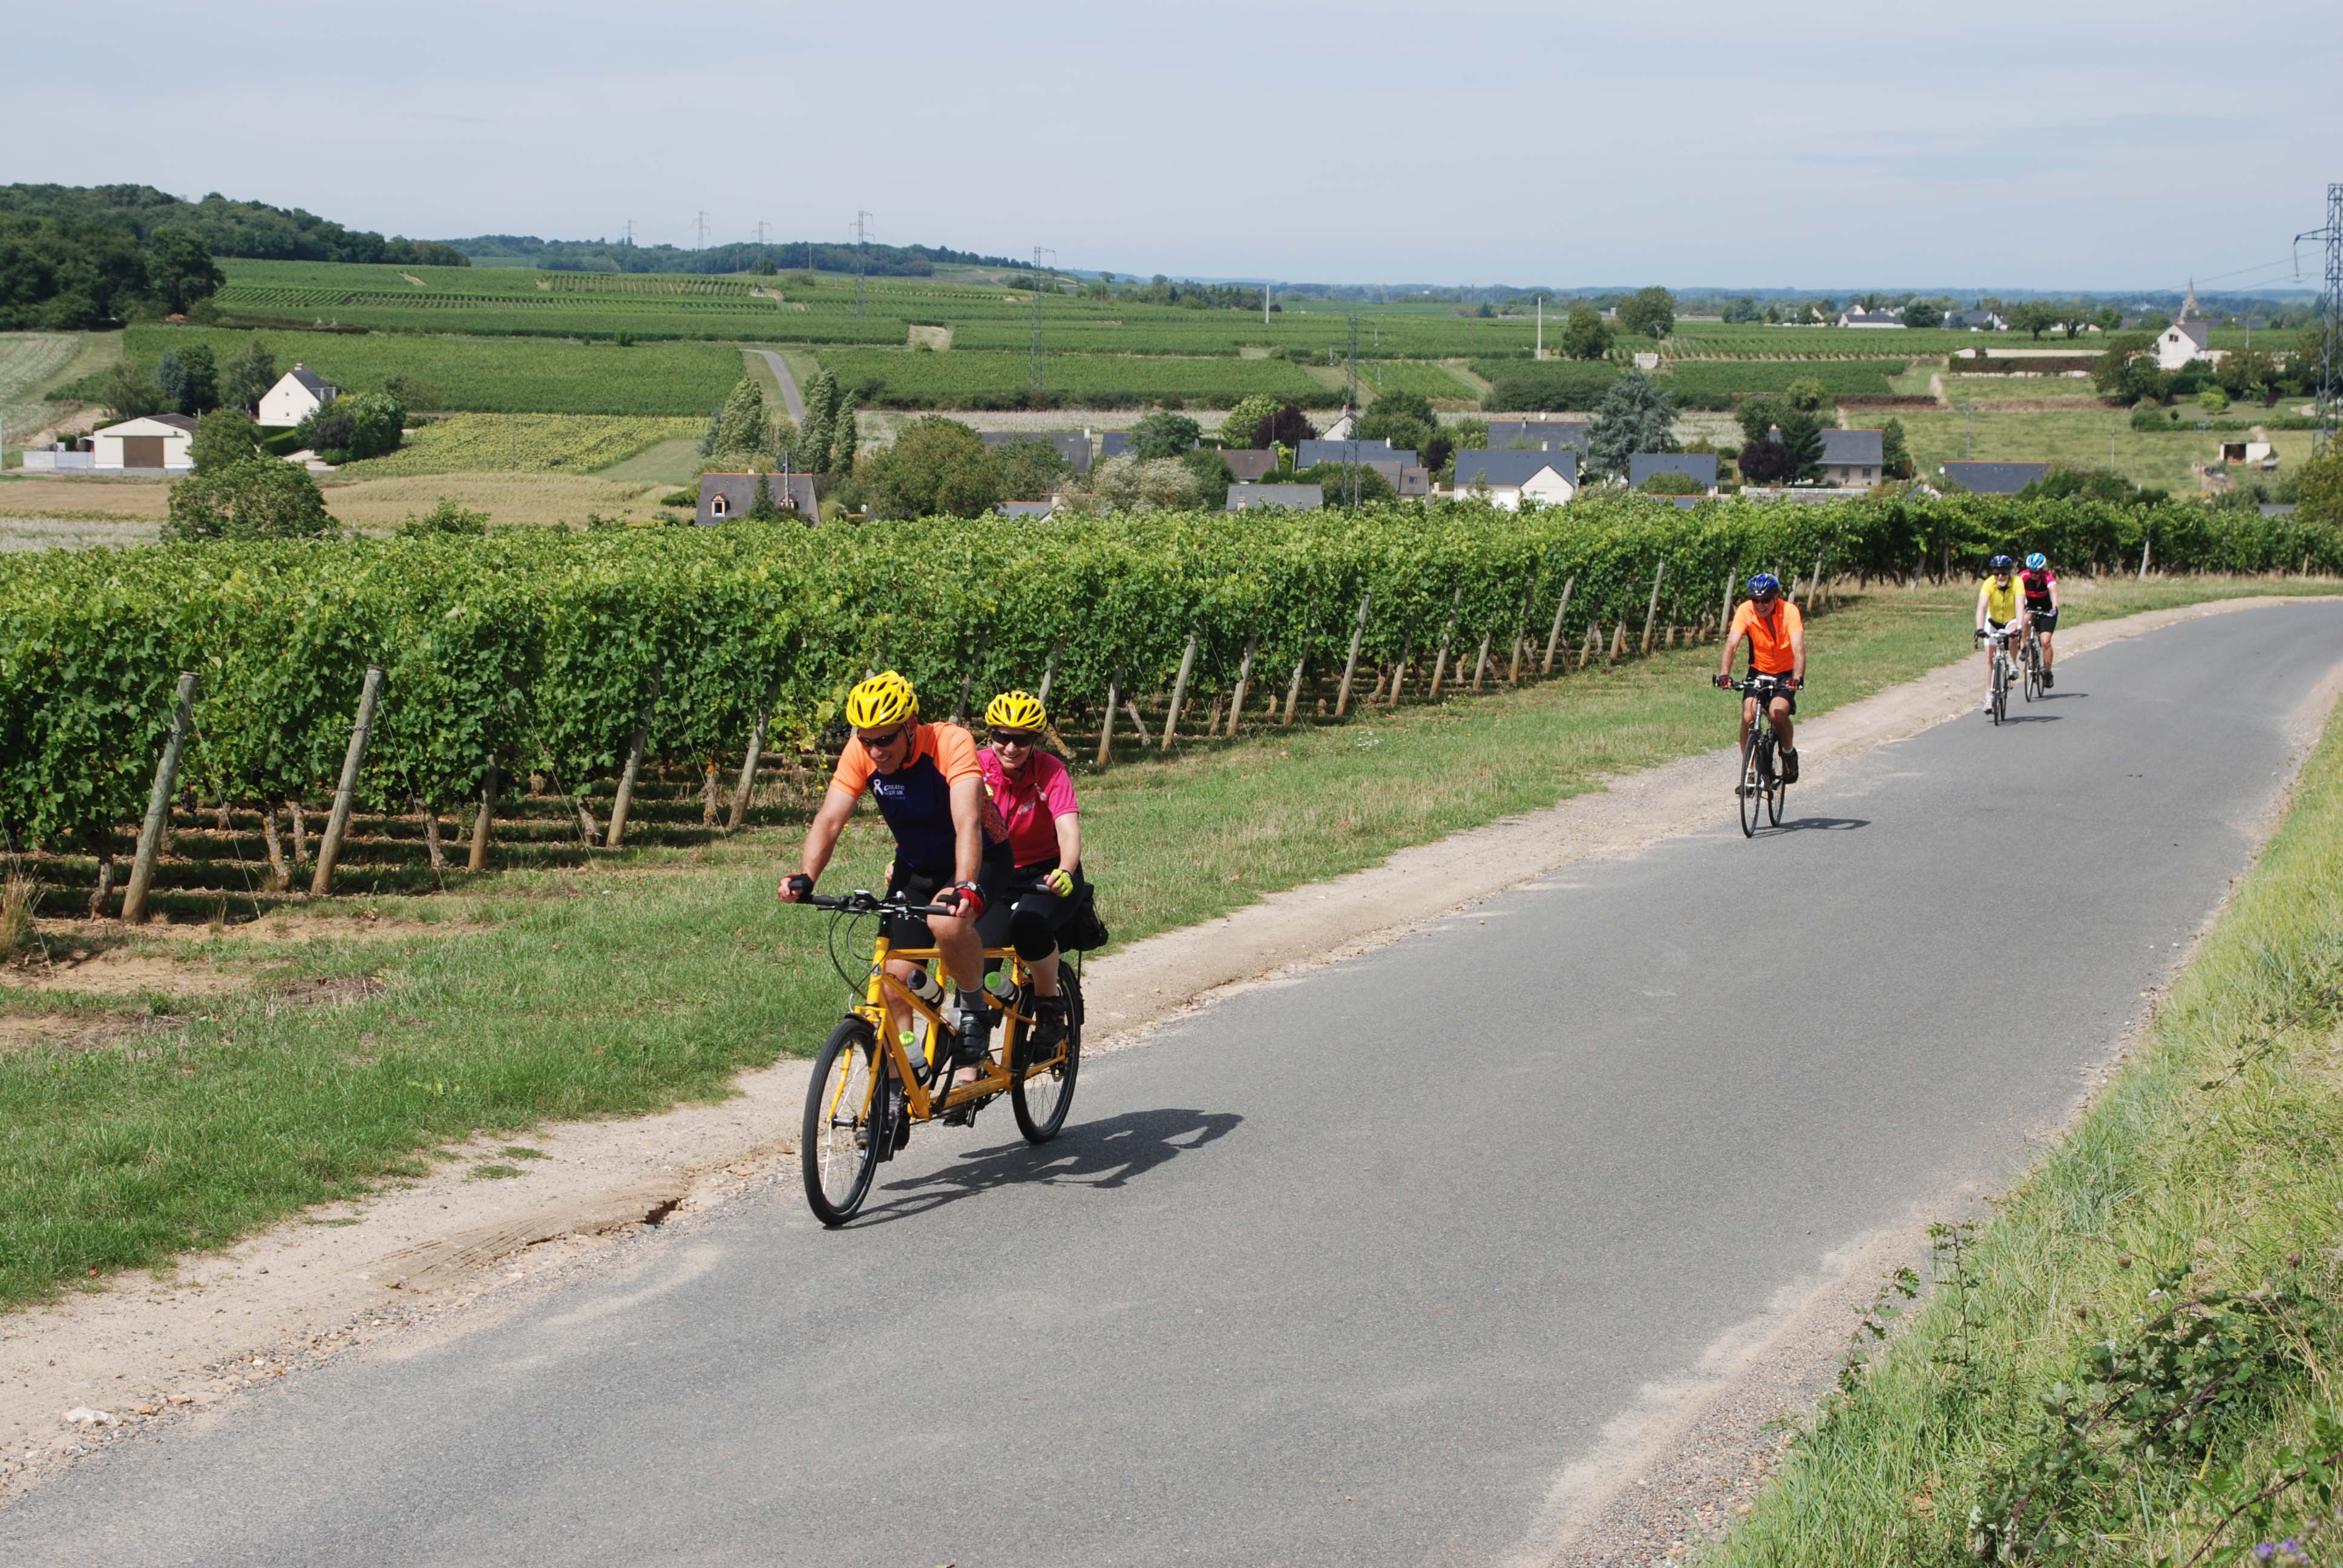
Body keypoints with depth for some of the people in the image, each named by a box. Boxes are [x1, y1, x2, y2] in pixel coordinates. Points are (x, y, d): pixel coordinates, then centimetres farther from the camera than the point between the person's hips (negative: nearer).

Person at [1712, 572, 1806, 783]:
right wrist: (1724, 674, -44)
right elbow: (1731, 644, -27)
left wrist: (1797, 678, -49)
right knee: (1748, 716, -18)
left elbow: (1798, 649, -33)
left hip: (1785, 674, -2)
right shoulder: (1746, 611, -18)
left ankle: (1789, 754, 2)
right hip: (1758, 671, 2)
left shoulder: (1789, 611, -23)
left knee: (1778, 712, -27)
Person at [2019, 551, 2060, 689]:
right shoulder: (2024, 576, -21)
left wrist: (2055, 608, -61)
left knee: (2045, 641, -14)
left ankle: (2048, 672, 1)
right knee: (2026, 618, -34)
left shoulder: (2048, 577, -26)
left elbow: (2053, 591, -42)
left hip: (2046, 610, -2)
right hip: (2031, 607, 2)